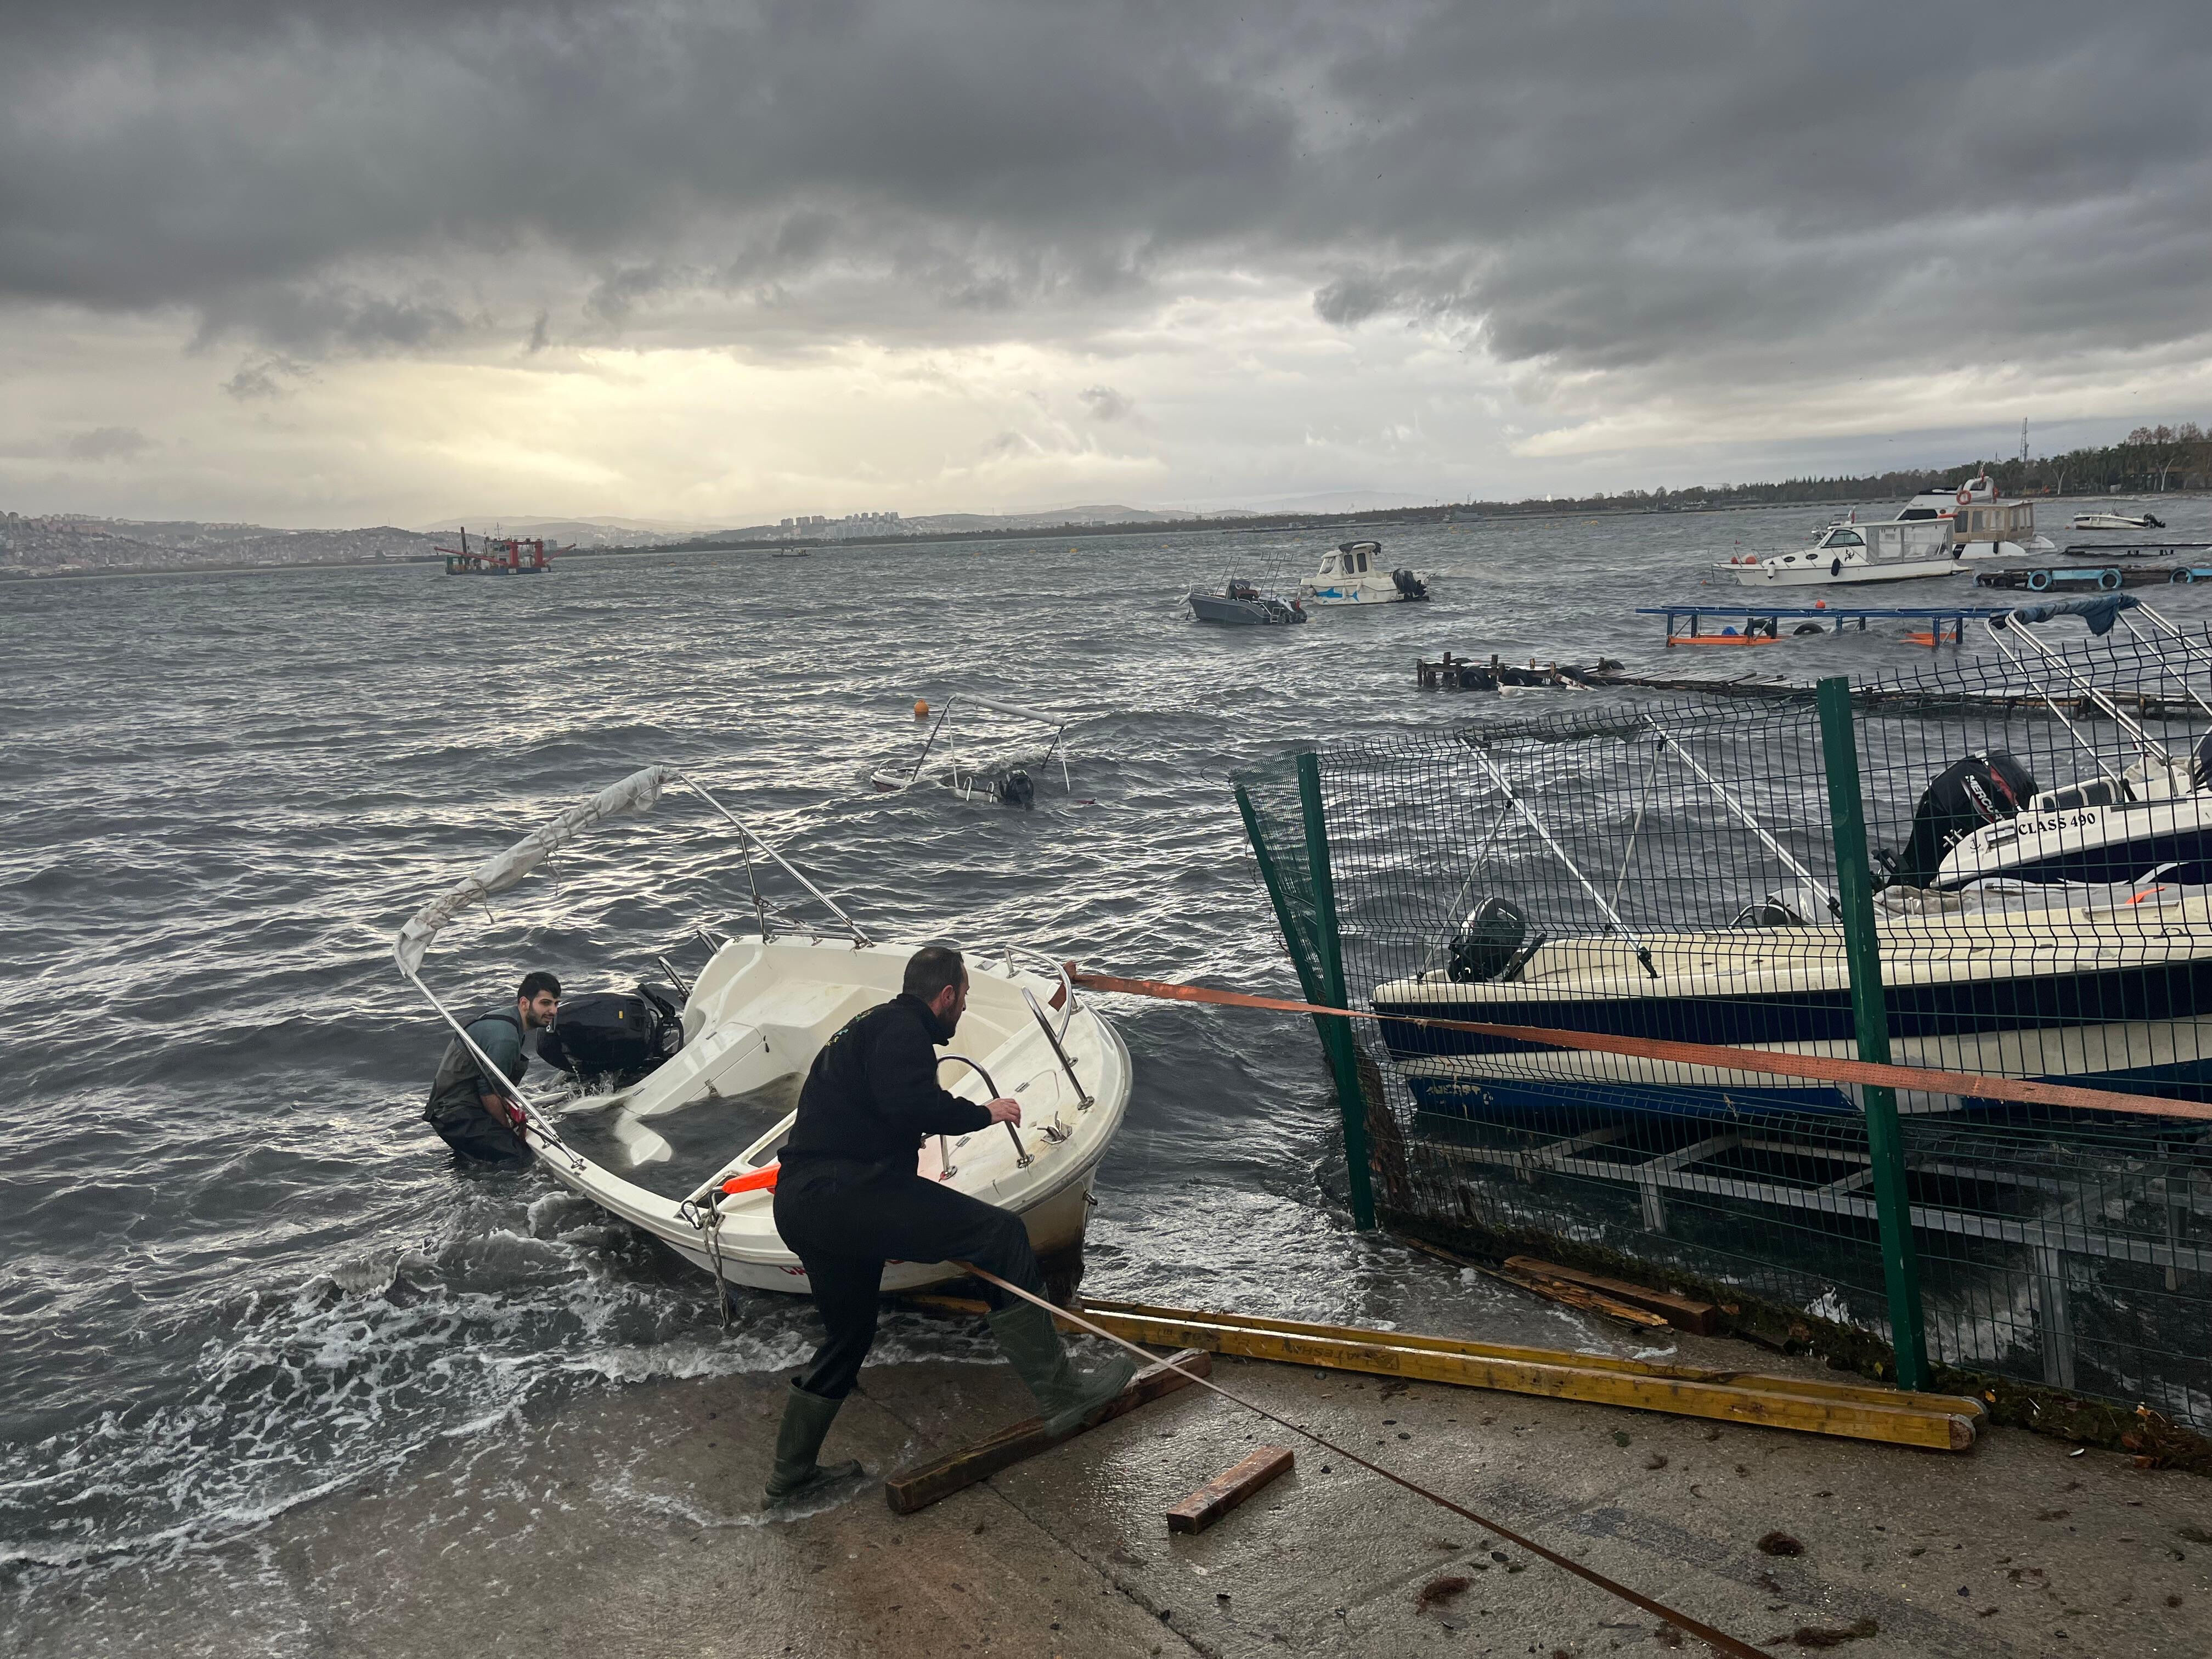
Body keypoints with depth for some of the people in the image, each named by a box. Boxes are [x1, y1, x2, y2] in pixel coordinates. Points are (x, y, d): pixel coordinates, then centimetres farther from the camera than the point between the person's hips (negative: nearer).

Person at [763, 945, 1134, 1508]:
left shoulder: (867, 1027, 29)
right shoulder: (902, 1027, -4)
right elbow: (910, 1101, -23)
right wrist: (981, 1112, -8)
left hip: (800, 1204, 11)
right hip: (844, 1193, -11)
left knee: (847, 1336, 24)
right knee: (1000, 1233, -13)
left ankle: (790, 1477, 35)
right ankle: (1058, 1392, -16)